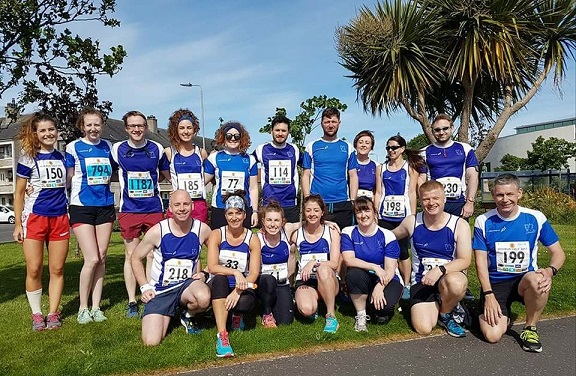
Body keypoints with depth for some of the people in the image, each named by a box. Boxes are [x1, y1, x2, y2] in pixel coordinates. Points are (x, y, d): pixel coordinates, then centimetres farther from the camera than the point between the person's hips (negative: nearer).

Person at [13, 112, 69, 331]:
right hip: (34, 217, -3)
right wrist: (18, 224, -2)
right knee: (34, 270, 0)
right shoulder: (28, 158, 0)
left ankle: (53, 313, 16)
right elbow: (19, 193, 2)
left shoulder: (63, 157, 10)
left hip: (60, 218, 3)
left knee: (57, 269, 5)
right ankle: (36, 315, 14)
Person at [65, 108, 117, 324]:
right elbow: (67, 179, 1)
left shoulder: (108, 147, 9)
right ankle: (83, 308, 8)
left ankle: (96, 307, 16)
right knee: (92, 259, -9)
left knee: (101, 259, 5)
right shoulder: (74, 147, -1)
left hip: (105, 206, 4)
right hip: (81, 207, -4)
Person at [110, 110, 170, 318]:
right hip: (129, 210, 0)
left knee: (153, 254, 6)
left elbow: (168, 175, 15)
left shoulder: (157, 149, 2)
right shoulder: (117, 149, 1)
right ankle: (132, 302, 14)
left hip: (154, 209, 1)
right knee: (131, 255, 5)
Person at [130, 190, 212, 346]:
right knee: (151, 342, -13)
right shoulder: (158, 231, -13)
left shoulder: (202, 229, -9)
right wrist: (145, 287, -5)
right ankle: (167, 314, 22)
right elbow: (135, 258, 2)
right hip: (160, 291, 0)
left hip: (187, 284, 1)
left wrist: (204, 273, -4)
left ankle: (187, 315, 3)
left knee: (204, 298, -35)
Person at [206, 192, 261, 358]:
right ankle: (222, 336, -38)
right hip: (219, 287, 0)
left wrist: (237, 291, -25)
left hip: (241, 288, 0)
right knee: (220, 279, -35)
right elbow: (212, 267, -15)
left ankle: (237, 315, 6)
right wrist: (235, 272, -30)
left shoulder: (252, 239, -2)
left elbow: (254, 273, -9)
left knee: (245, 302, -34)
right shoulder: (216, 235, -3)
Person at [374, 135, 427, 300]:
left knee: (403, 251, 1)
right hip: (385, 215, 2)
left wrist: (413, 216, -4)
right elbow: (378, 193, 10)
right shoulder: (381, 168, 12)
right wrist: (375, 215, 4)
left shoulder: (411, 167, 5)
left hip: (403, 215, -2)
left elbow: (412, 193, 1)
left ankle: (407, 285, 12)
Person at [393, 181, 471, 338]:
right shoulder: (412, 222, 0)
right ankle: (436, 304, 18)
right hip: (421, 281, 1)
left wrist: (440, 270, -26)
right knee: (423, 329, -20)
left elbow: (465, 261, -12)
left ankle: (445, 314, -3)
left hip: (449, 277, -1)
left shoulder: (459, 225, -6)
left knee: (456, 283, -40)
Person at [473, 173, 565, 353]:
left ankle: (530, 328, -8)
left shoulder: (536, 218, -2)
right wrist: (489, 295, -14)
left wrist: (550, 271, -20)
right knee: (492, 335, -20)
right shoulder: (483, 221, -4)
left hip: (525, 280, 1)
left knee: (537, 280, -37)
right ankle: (504, 314, 18)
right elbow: (481, 262, -5)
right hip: (495, 283, -1)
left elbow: (558, 253, 3)